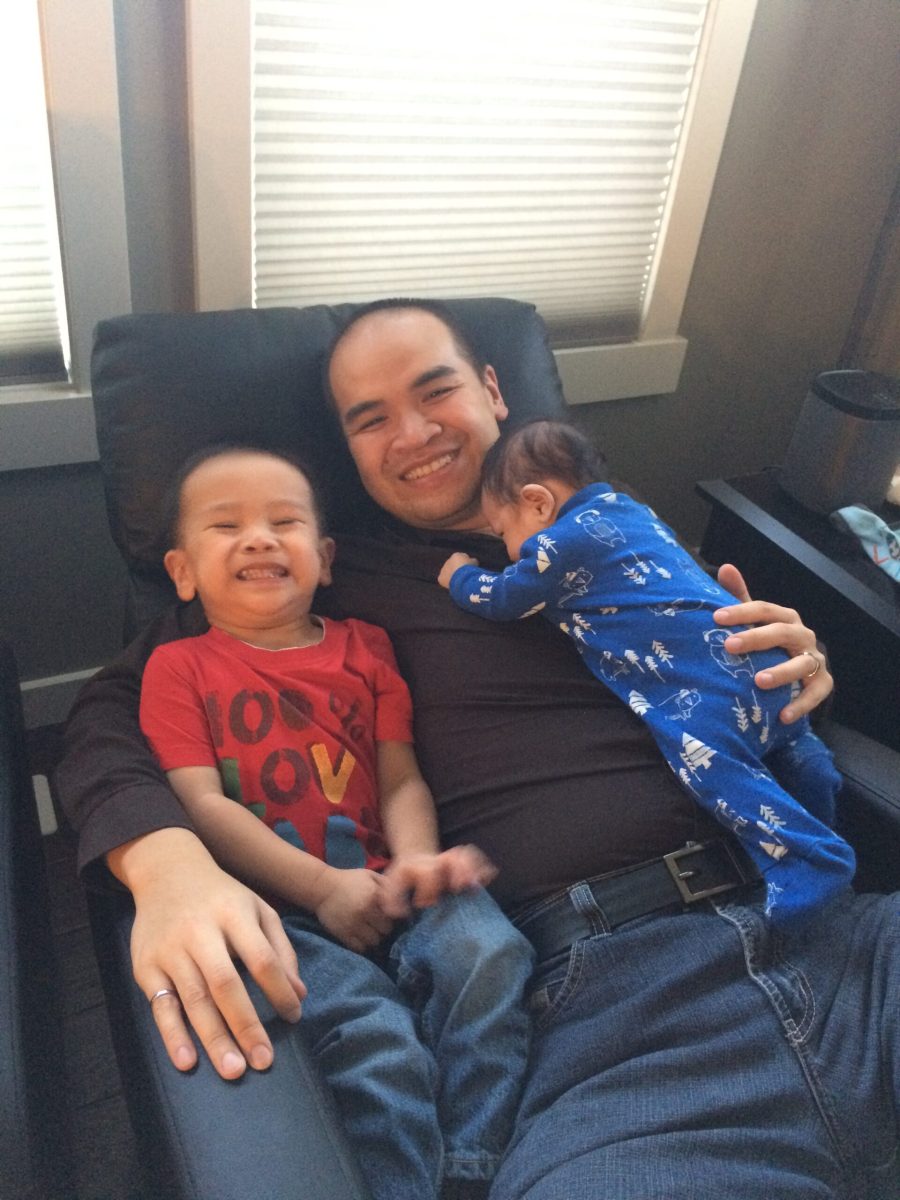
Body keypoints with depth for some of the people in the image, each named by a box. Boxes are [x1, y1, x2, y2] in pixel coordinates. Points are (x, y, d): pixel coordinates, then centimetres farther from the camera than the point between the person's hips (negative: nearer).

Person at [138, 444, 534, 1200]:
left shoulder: (364, 648, 16)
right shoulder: (178, 667, 8)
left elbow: (402, 777, 9)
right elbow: (203, 806, -3)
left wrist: (416, 859, -14)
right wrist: (323, 887, -14)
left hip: (383, 887, 3)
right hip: (279, 908, -3)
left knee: (487, 950, -26)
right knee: (375, 1039, -28)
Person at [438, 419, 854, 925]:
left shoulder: (561, 542, -3)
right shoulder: (624, 506, 23)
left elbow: (500, 598, 9)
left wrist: (461, 574, 27)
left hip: (707, 669, -10)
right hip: (751, 652, 10)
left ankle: (808, 857, -21)